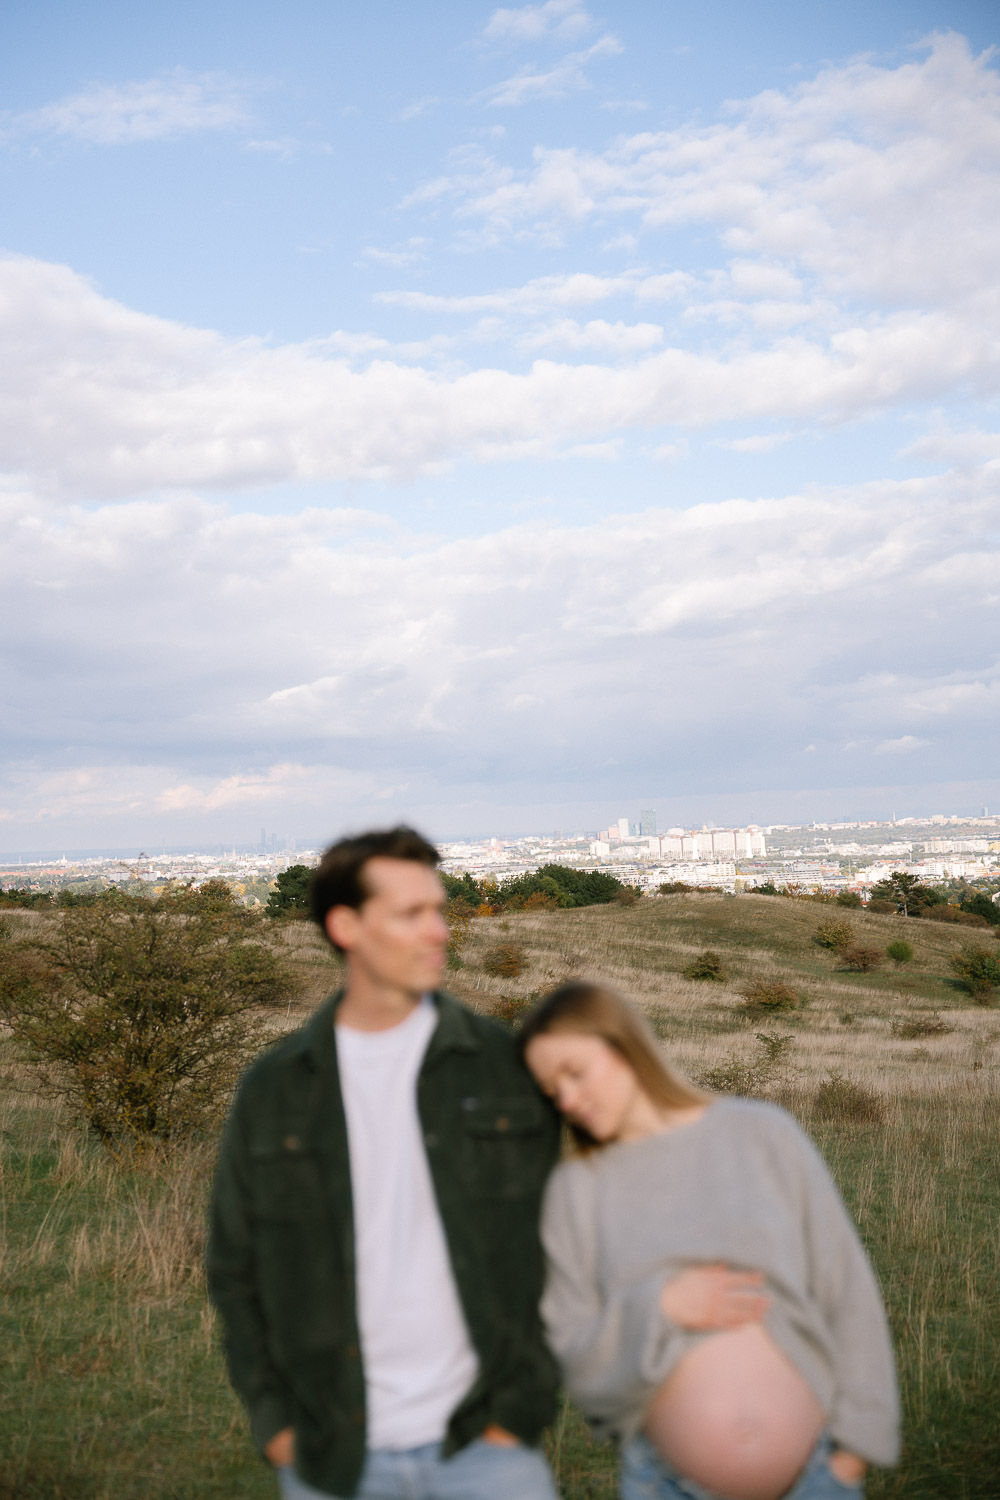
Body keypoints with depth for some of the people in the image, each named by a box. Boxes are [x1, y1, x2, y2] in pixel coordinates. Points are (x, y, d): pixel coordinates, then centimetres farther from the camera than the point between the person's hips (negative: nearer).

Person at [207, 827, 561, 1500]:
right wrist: (276, 1424, 1)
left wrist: (524, 1408, -4)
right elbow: (235, 1269, 7)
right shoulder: (273, 1091, 1)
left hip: (480, 1444, -1)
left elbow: (557, 1243, 0)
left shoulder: (505, 1065, -2)